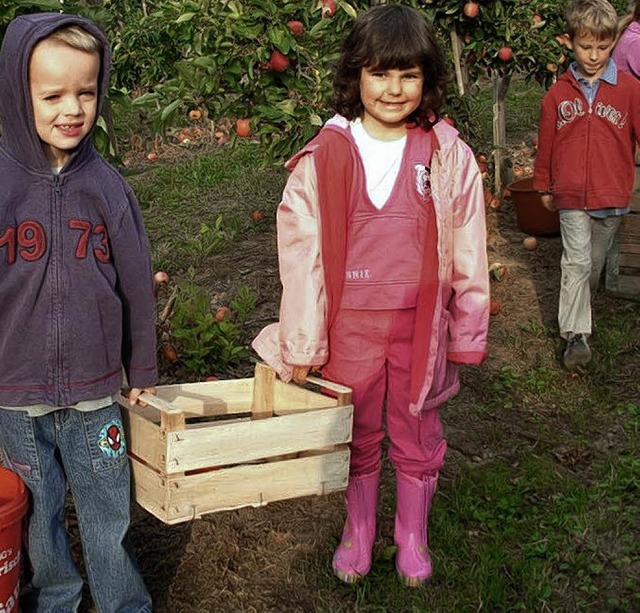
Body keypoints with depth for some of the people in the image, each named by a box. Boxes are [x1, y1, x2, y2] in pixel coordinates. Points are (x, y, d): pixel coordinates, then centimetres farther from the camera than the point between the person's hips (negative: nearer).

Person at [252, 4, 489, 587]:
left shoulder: (450, 157, -7)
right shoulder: (324, 157, -9)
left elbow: (468, 256, 0)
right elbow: (301, 253, -6)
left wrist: (467, 336, 4)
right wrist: (302, 343, -5)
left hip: (420, 328, 0)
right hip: (349, 327, 0)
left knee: (417, 439, 17)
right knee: (356, 438, 18)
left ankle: (412, 537, 41)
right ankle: (358, 533, 41)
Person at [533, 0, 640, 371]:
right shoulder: (559, 93, 0)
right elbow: (546, 144, 9)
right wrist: (544, 187, 15)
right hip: (572, 195, -1)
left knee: (595, 263, 15)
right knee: (577, 261, -8)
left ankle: (580, 307, 38)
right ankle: (576, 334, -5)